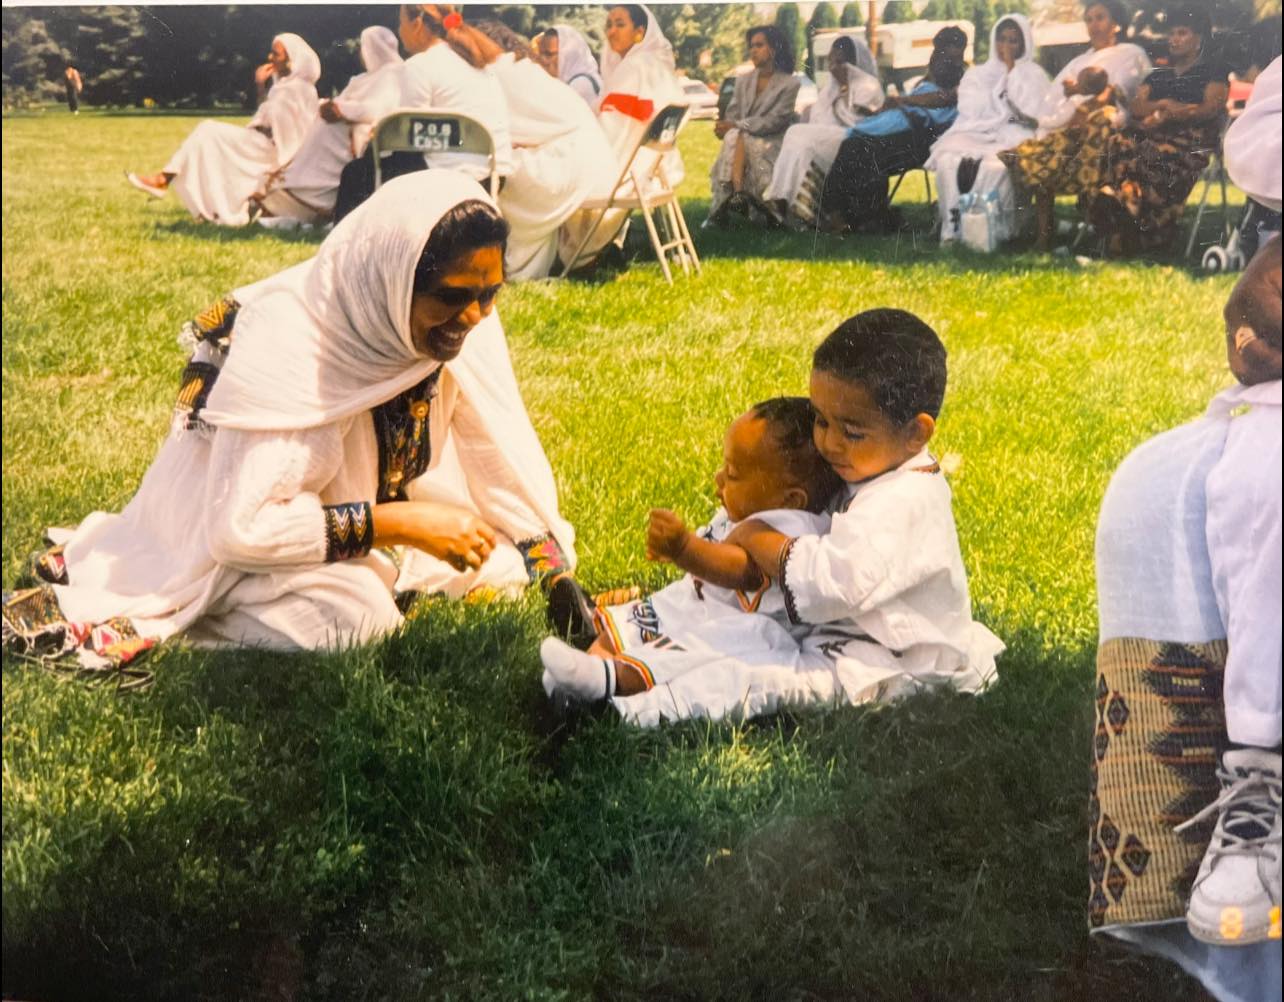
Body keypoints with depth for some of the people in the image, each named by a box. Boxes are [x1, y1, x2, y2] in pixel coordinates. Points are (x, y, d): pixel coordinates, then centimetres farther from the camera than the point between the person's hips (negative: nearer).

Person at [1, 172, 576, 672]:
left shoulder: (461, 320, -16)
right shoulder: (286, 345, -33)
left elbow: (504, 456, -4)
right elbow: (239, 527, -33)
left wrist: (548, 562, -6)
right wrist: (400, 524, -32)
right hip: (233, 538, -8)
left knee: (497, 566, -4)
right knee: (352, 618, -31)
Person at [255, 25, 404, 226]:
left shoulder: (392, 74, -6)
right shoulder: (366, 77, 23)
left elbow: (381, 108, -21)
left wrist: (342, 108, -19)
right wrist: (331, 106, -2)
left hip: (363, 138, -8)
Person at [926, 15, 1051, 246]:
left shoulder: (1034, 74, 12)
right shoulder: (976, 74, 21)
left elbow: (1029, 111, -5)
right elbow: (970, 111, 7)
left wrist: (1011, 70, -2)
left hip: (1013, 139, -2)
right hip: (977, 136, 2)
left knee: (995, 166, -38)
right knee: (949, 161, -31)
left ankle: (994, 229, -30)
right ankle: (954, 228, -30)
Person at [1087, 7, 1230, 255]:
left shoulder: (1213, 71, 16)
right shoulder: (1158, 75, 32)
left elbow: (1211, 109, -1)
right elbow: (1135, 108, 17)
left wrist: (1164, 116, -9)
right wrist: (1164, 104, -3)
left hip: (1192, 142, -5)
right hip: (1155, 138, 5)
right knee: (1118, 146, -30)